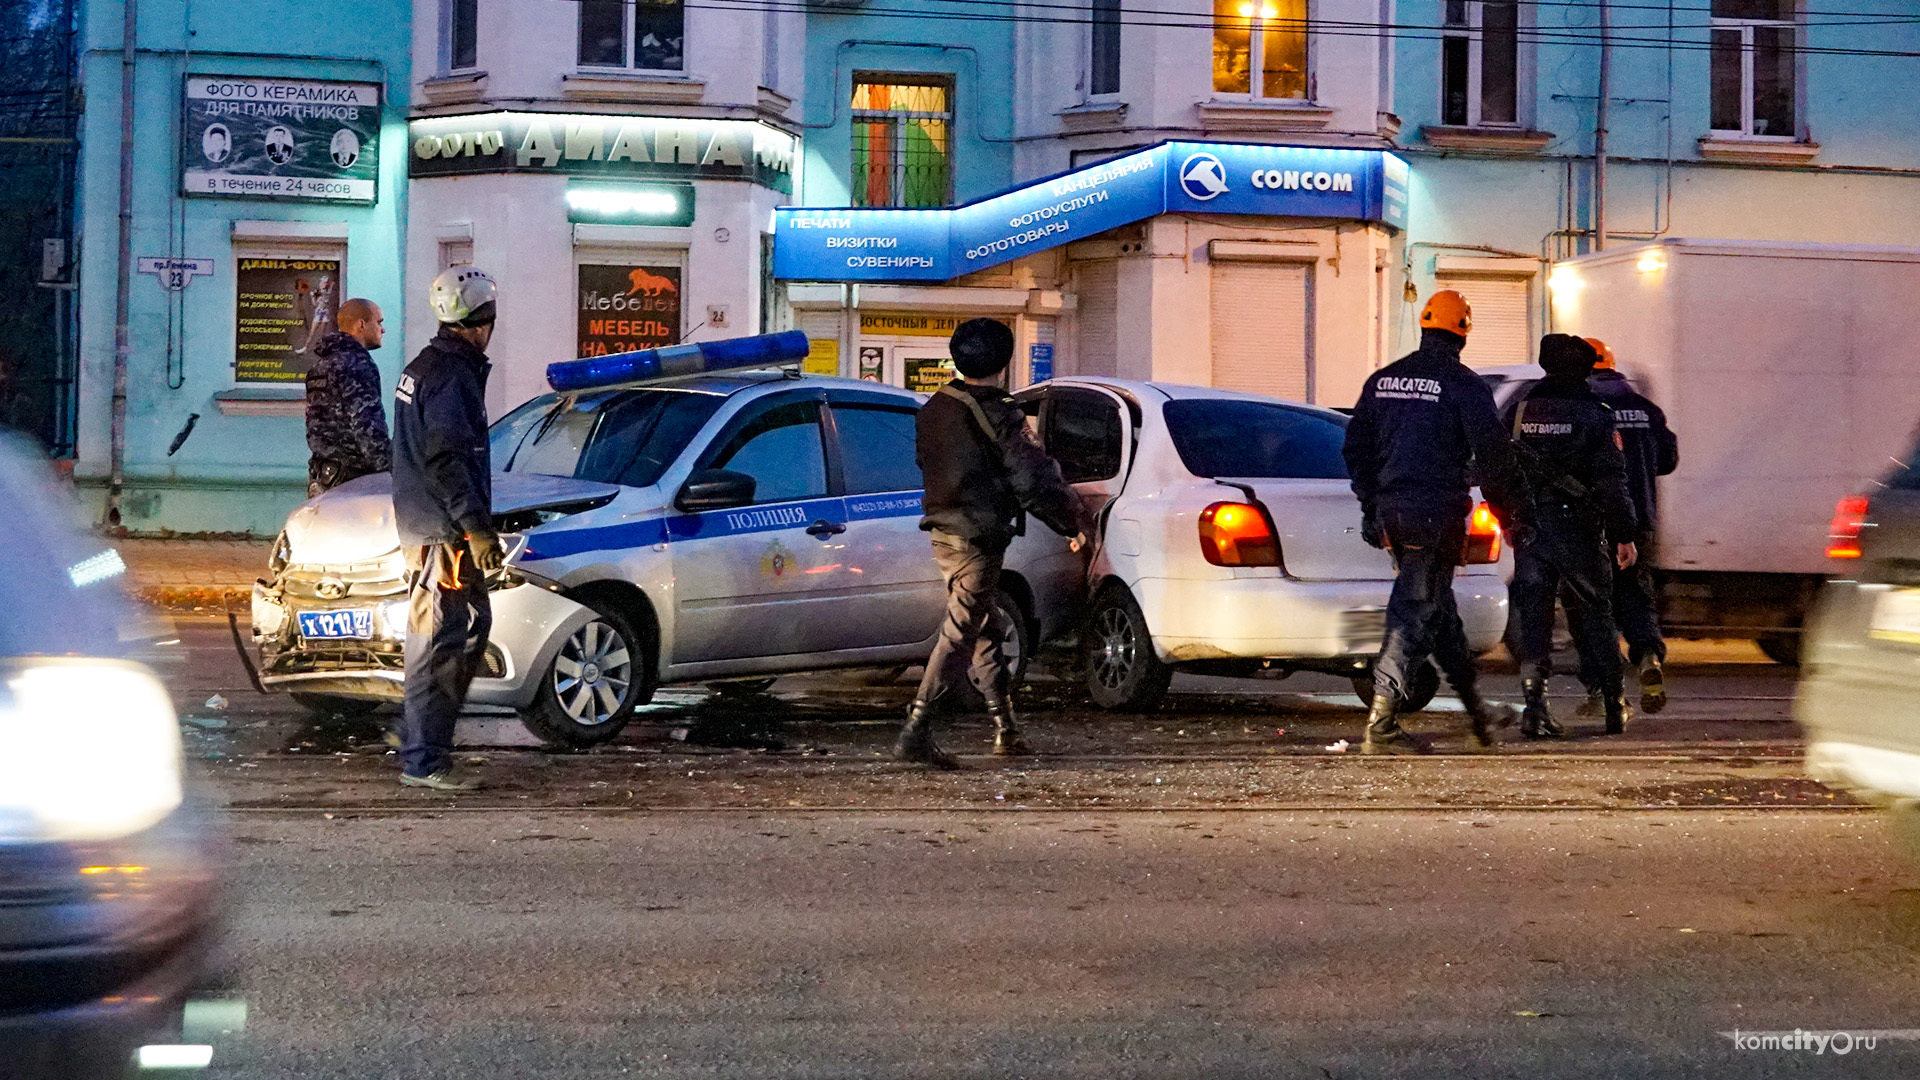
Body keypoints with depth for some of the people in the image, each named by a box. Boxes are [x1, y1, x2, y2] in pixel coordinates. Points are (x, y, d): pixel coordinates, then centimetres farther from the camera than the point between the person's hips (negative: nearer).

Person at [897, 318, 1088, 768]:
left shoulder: (933, 410, 8)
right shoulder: (997, 415, -14)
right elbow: (1033, 480, -15)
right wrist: (1071, 523, -3)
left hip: (942, 529, 8)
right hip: (978, 537, -8)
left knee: (986, 628, 18)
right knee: (960, 633, -8)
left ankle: (1005, 728, 24)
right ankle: (916, 733, -15)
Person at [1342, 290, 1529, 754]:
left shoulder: (1383, 380, 11)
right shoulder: (1463, 385, -8)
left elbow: (1356, 447, 15)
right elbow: (1492, 454, -10)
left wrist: (1371, 507, 22)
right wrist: (1511, 511, 0)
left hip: (1392, 509, 7)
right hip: (1438, 514, -7)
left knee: (1439, 606, 17)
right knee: (1417, 611, -6)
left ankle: (1475, 707, 29)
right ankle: (1381, 724, -12)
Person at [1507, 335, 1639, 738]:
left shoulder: (1522, 409, 6)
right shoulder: (1593, 412, -5)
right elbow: (1611, 479, -8)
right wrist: (1625, 534, -4)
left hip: (1528, 526, 2)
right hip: (1578, 529, -2)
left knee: (1532, 615, 3)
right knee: (1596, 613, 10)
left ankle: (1534, 702, -11)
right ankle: (1615, 707, 18)